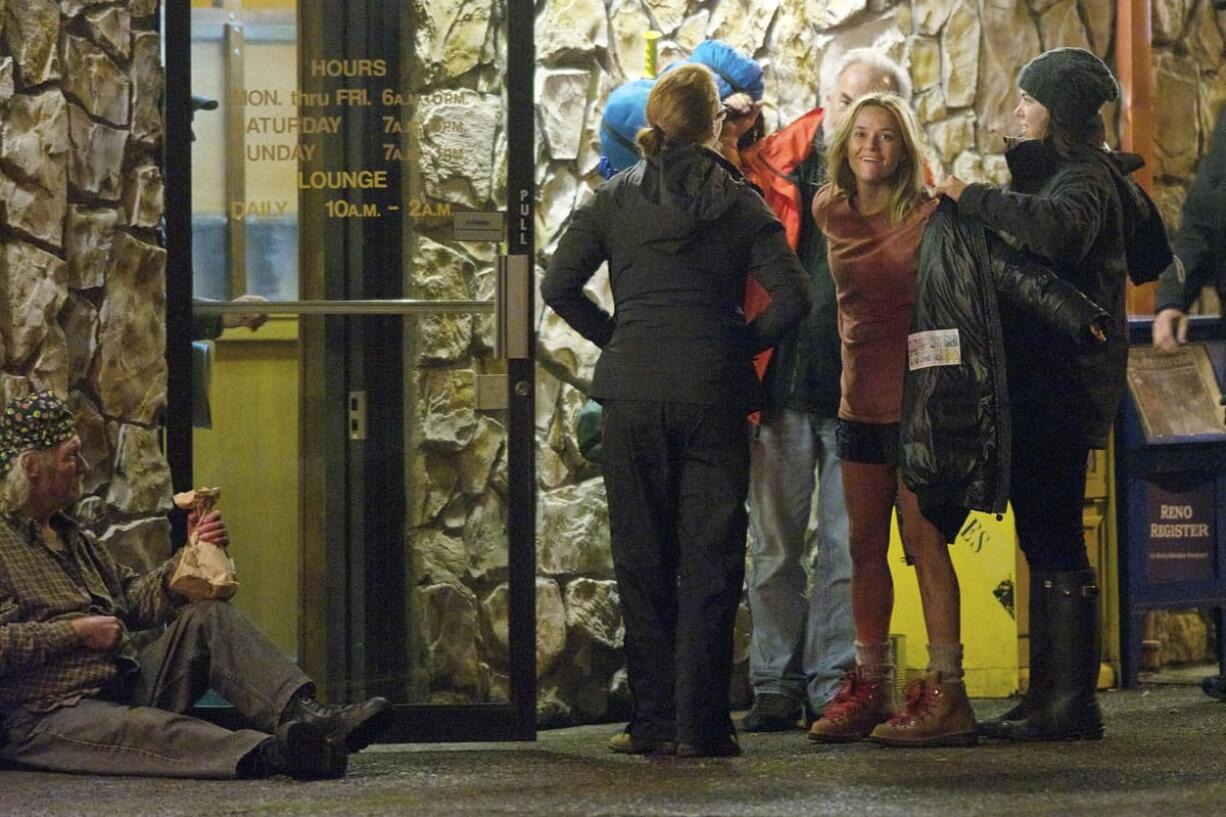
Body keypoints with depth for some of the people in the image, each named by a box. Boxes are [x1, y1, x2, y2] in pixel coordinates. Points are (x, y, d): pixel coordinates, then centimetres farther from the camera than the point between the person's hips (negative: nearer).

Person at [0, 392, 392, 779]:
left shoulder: (68, 534, 23)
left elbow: (134, 599, 21)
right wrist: (75, 631, -16)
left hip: (123, 686, 9)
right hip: (48, 716, -9)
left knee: (207, 616, -7)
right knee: (141, 728, -37)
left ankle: (304, 715, -28)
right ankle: (272, 753, -64)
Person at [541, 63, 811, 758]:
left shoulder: (614, 200, 4)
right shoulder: (739, 203, 0)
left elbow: (560, 286, 0)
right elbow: (792, 295, -8)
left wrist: (614, 335, 11)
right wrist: (744, 344, 6)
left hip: (634, 395, 1)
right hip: (714, 396, -1)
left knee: (643, 560, 9)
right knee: (710, 562, 3)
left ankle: (654, 720, 9)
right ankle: (701, 722, -1)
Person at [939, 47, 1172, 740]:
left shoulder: (1083, 178, -13)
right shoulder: (1105, 175, 17)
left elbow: (1055, 227, -37)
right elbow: (1152, 259, 28)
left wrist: (974, 198, -28)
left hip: (1059, 382, -10)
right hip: (1052, 378, 10)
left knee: (1054, 539, -9)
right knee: (1046, 535, 11)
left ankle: (1071, 704, -8)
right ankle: (1051, 696, 15)